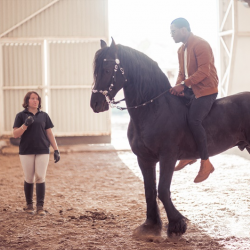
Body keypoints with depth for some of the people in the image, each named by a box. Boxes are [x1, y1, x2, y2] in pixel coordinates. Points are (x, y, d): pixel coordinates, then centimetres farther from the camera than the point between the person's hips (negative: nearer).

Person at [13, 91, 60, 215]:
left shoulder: (44, 115, 9)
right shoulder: (21, 115, 3)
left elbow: (49, 133, 11)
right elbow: (15, 134, -2)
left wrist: (56, 150, 5)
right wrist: (25, 125, -17)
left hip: (42, 151, 1)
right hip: (26, 152, -1)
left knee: (40, 178, -4)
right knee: (29, 179, 5)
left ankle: (40, 206, -1)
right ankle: (29, 205, 20)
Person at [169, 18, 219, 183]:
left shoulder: (200, 45, -15)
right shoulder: (182, 50, 14)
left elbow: (203, 71, -23)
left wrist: (183, 84, -27)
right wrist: (178, 86, -4)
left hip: (206, 90, -10)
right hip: (190, 89, 10)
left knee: (194, 120, -26)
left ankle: (206, 163, -18)